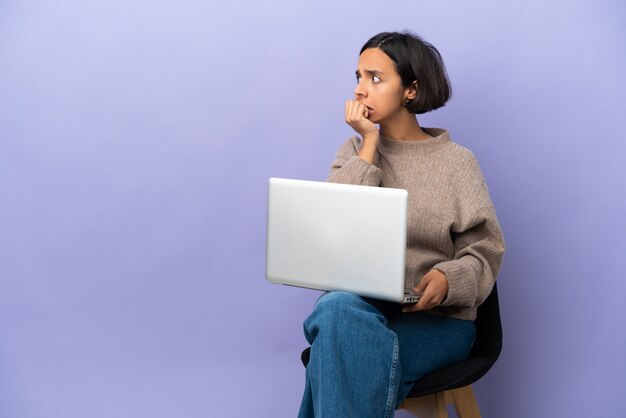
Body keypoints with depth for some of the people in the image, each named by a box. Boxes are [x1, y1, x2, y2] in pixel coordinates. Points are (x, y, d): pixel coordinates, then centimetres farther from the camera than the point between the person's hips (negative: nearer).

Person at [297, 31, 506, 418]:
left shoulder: (457, 162, 3)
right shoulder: (355, 150, 12)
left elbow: (484, 252, -2)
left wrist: (448, 278, -24)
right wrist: (369, 145, -5)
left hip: (437, 317, -2)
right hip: (359, 303, 2)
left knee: (339, 359, -32)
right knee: (337, 308, -36)